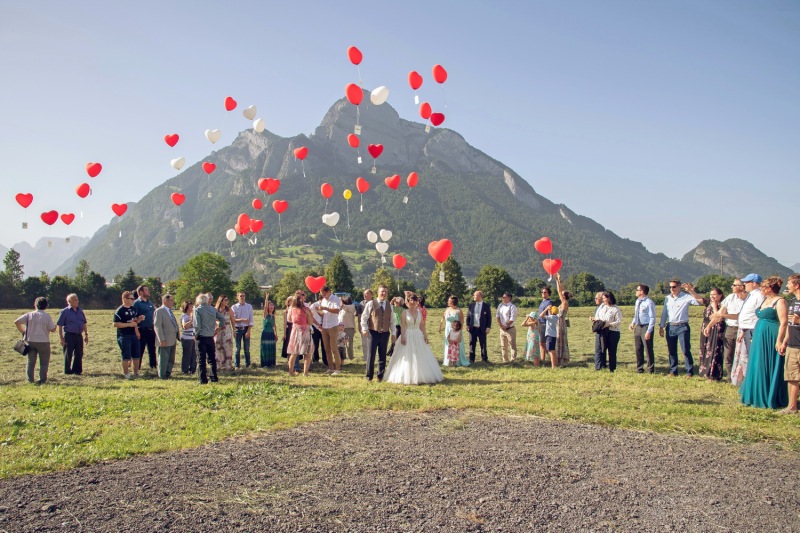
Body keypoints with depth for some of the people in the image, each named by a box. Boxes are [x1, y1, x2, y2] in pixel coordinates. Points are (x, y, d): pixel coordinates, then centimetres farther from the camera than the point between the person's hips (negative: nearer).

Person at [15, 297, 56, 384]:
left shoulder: (29, 315, 1)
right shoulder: (47, 316, -7)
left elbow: (16, 322, -1)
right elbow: (52, 329, -6)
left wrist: (22, 331, 12)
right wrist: (55, 326, 17)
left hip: (31, 341, 3)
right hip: (43, 342, -3)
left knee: (31, 361, 13)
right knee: (44, 362, 8)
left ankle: (30, 379, 10)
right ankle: (42, 379, 4)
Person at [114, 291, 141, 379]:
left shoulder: (133, 309, 11)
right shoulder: (120, 310, -12)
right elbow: (115, 324, -17)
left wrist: (139, 319, 0)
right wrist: (129, 324, -21)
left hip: (134, 335, 7)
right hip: (124, 336, -7)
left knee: (136, 355, 11)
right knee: (126, 356, -1)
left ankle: (136, 373, 22)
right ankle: (127, 374, 8)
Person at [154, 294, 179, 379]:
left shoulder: (170, 311, 17)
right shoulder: (159, 311, -10)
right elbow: (157, 326, -16)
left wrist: (176, 339, 16)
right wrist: (162, 340, -21)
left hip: (172, 340, 8)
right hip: (165, 341, -8)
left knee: (171, 359, 13)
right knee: (164, 359, -1)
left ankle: (168, 374, 22)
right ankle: (162, 376, 8)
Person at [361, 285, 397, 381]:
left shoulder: (389, 306, 12)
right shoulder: (370, 304, 0)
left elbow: (392, 321, 15)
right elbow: (364, 317, -1)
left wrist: (393, 333, 9)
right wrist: (365, 329, -10)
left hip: (385, 334, 3)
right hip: (373, 333, -3)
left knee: (382, 355, 7)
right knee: (371, 355, -2)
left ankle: (380, 376, 15)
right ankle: (369, 376, 8)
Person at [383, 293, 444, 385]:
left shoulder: (419, 312, 8)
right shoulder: (404, 313, -4)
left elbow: (422, 325, 10)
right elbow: (402, 326, -8)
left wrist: (425, 335, 4)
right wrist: (402, 337, -17)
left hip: (419, 336, 4)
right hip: (408, 336, -4)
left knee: (421, 358, 6)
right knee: (408, 358, -2)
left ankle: (420, 377, 15)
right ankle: (407, 377, 5)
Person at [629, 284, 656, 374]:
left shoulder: (649, 303, -15)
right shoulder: (638, 301, 11)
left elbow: (652, 318, -16)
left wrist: (648, 331, -20)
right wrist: (632, 323, 5)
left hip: (646, 327, -8)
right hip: (637, 327, 8)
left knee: (648, 349, 0)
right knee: (638, 349, 13)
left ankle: (651, 370, 11)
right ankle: (639, 369, 25)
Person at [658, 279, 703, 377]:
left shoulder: (686, 297, -5)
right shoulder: (667, 298, 12)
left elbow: (699, 301, -19)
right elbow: (664, 313, 16)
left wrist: (691, 291, -27)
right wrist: (661, 326, 14)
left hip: (682, 327, -5)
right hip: (670, 327, 5)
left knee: (686, 350, -4)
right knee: (671, 351, 10)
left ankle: (689, 372, 3)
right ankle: (673, 371, 19)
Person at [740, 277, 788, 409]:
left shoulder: (780, 301, -13)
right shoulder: (766, 300, 15)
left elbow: (784, 323, -19)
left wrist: (779, 341, -24)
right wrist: (755, 337, 19)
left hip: (771, 340, -9)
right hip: (759, 339, 9)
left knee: (769, 368, -2)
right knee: (758, 367, 14)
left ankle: (770, 399, 7)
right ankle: (758, 396, 24)